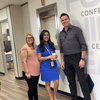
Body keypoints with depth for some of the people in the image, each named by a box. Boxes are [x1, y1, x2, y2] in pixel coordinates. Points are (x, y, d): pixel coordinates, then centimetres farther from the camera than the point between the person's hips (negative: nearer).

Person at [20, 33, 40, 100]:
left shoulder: (35, 47, 10)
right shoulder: (25, 48, -11)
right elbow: (24, 61, -15)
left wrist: (39, 68, 14)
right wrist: (27, 72, -18)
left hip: (36, 71, 6)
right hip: (30, 72, -6)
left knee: (35, 86, 18)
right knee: (31, 88, 3)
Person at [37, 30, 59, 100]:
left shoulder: (52, 44, 5)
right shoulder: (39, 47, -7)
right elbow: (39, 58, -8)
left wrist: (55, 56, -5)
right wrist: (49, 57, -18)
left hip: (53, 65, 3)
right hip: (45, 67, -3)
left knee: (56, 82, -1)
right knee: (47, 83, 8)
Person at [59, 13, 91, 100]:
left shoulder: (76, 30, -5)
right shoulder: (61, 34, 11)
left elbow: (83, 45, -8)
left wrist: (82, 59, -15)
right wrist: (62, 61, 11)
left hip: (76, 57, -5)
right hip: (67, 59, 5)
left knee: (82, 81, -5)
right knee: (71, 81, 12)